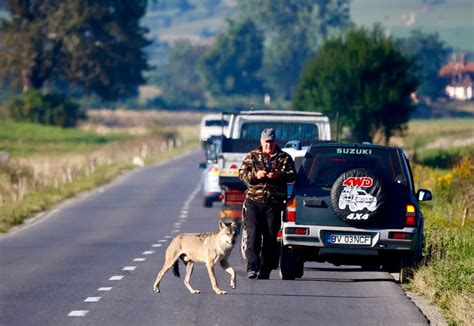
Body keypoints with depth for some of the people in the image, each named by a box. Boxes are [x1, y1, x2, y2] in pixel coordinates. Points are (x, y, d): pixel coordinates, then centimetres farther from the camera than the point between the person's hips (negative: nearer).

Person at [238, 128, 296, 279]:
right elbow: (242, 173, 4)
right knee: (253, 233, -12)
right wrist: (255, 175, -15)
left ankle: (265, 270, 6)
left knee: (271, 236, 1)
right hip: (254, 200, -1)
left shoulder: (284, 158, 10)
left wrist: (280, 175, -17)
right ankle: (252, 266, -18)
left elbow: (292, 175, 3)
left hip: (274, 203, 1)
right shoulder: (252, 156, 10)